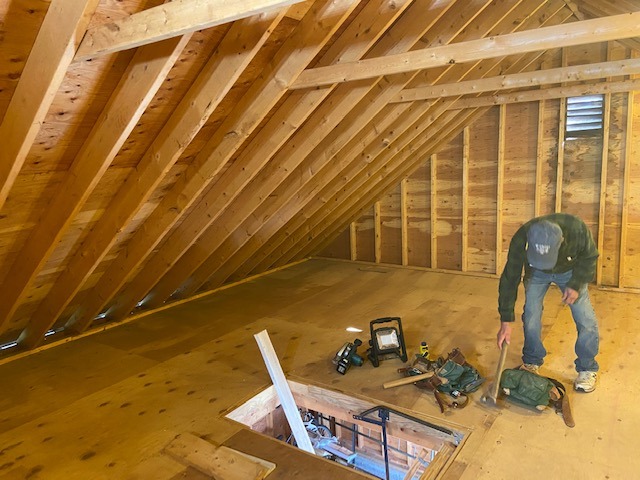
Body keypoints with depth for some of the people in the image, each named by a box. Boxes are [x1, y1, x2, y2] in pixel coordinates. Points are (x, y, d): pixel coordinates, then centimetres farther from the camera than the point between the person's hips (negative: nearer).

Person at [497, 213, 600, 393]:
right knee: (530, 318, -6)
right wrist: (506, 322, -25)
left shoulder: (577, 229, -39)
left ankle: (588, 369, 15)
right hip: (536, 273, 0)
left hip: (571, 271, 0)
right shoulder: (520, 240, -38)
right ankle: (531, 362, 19)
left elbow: (590, 256, -15)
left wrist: (576, 285, -23)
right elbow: (509, 280, -27)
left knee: (586, 320, -6)